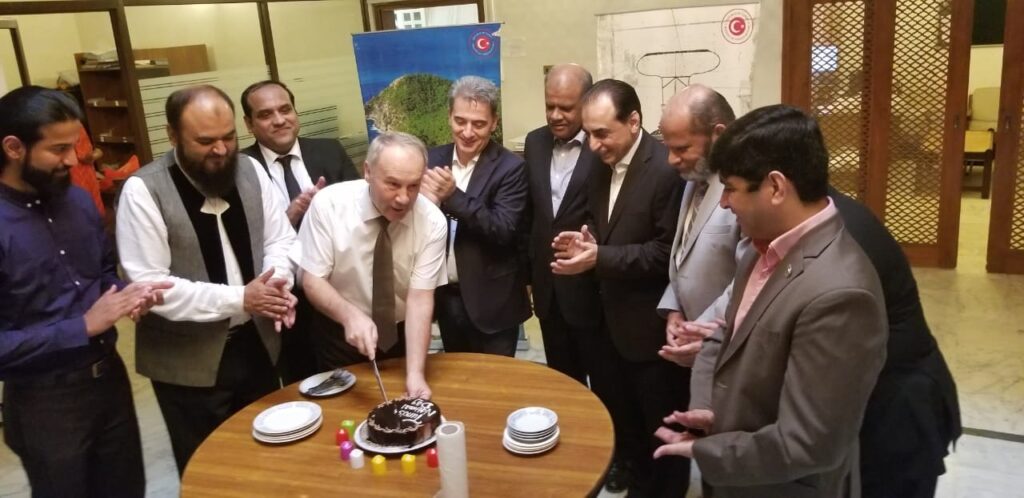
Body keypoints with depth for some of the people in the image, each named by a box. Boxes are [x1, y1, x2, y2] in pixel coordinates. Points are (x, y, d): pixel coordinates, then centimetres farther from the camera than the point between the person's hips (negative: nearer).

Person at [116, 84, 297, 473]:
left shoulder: (250, 172, 0)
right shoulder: (143, 191, -16)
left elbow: (280, 239, 5)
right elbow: (149, 285, -20)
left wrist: (277, 283, -17)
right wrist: (238, 299, -24)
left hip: (256, 344, 5)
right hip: (189, 362, -4)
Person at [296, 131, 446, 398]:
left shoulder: (432, 222, -19)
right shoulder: (328, 204, -20)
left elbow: (420, 298, -21)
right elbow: (312, 280, -16)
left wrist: (415, 374, -32)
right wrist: (350, 314, -35)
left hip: (402, 336, 1)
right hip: (340, 336, -1)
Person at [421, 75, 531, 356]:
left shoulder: (510, 167, -13)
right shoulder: (434, 159, 2)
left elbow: (504, 231, -22)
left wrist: (454, 196, -30)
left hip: (490, 300, -5)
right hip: (445, 295, 5)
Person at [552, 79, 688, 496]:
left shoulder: (666, 169, -23)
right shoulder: (601, 164, 3)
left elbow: (668, 253, -23)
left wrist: (599, 258, -27)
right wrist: (587, 240, -8)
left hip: (649, 321, -7)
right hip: (608, 314, 8)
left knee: (659, 422, 13)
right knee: (613, 406, 23)